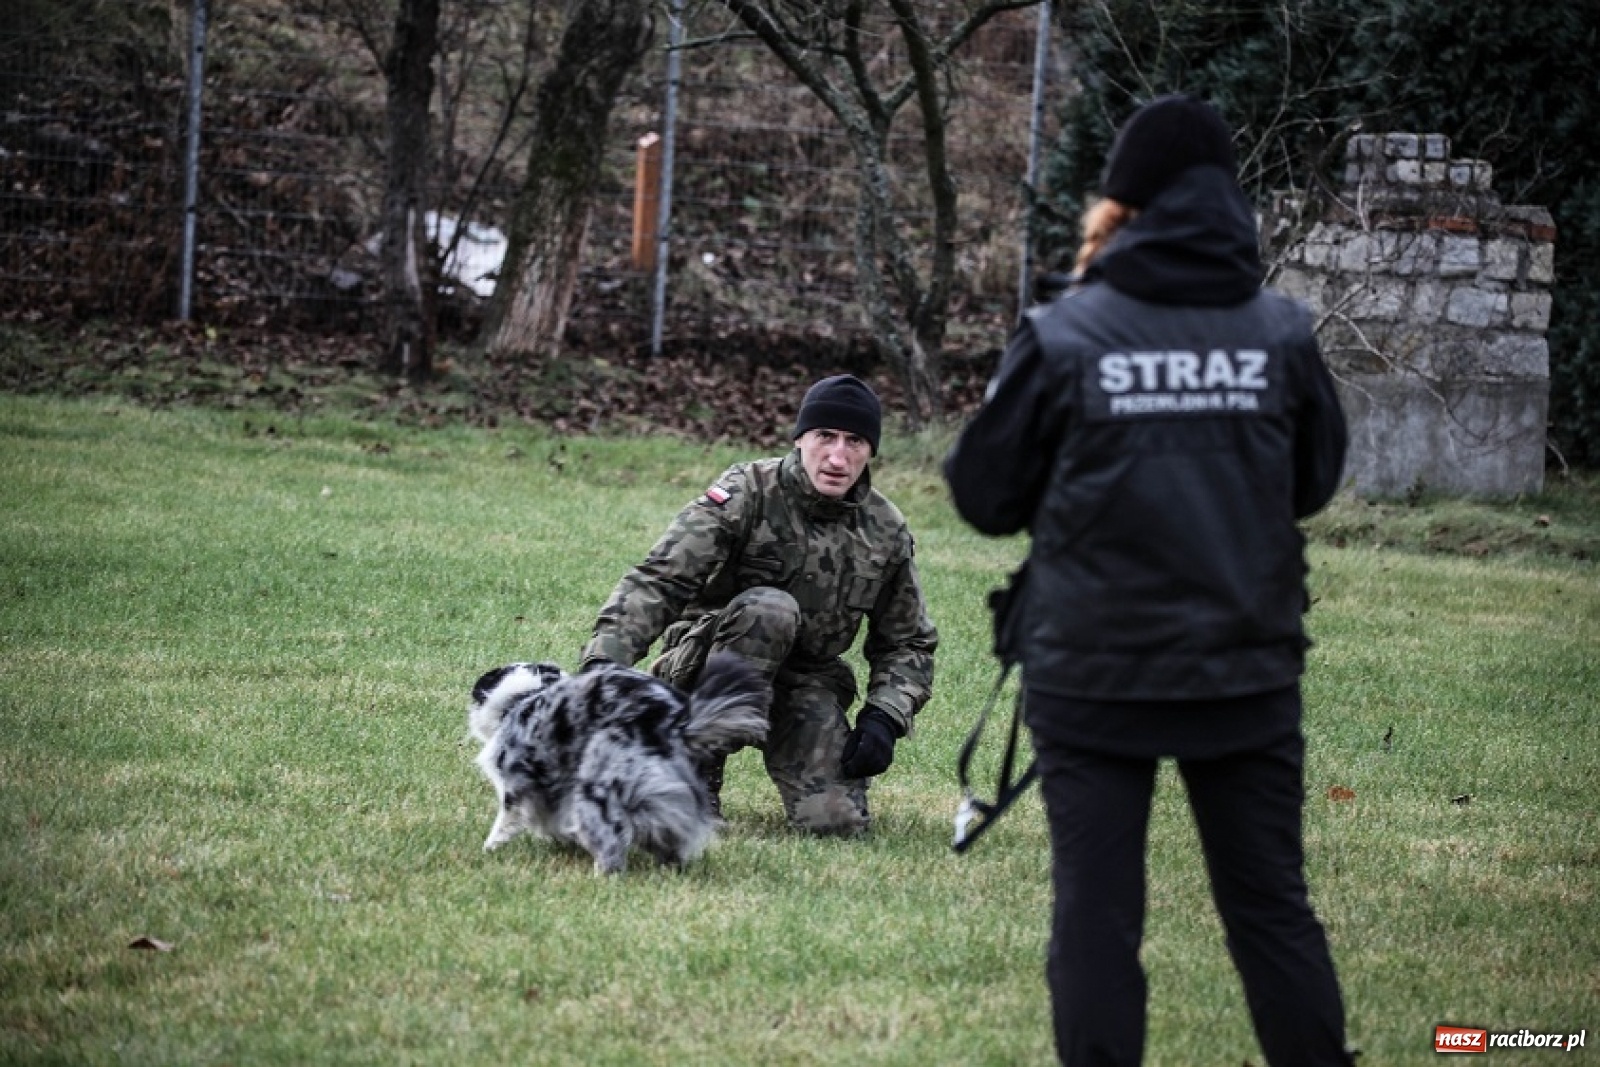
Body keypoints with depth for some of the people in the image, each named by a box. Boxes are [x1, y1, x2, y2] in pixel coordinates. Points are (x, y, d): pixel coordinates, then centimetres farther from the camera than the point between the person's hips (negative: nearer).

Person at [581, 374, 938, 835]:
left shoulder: (886, 532, -1)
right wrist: (602, 662, -38)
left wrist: (884, 719, -8)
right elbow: (656, 583, -23)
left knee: (838, 821, -21)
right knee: (769, 608, -36)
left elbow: (908, 644, 11)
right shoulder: (747, 493, -15)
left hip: (807, 680, 3)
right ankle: (699, 763, -23)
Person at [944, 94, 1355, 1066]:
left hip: (1095, 673, -2)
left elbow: (984, 495, 0)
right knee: (1273, 908, 11)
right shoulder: (1282, 332, -2)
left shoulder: (1065, 335, -9)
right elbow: (1315, 482, 13)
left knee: (1098, 913, 4)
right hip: (1248, 670, 2)